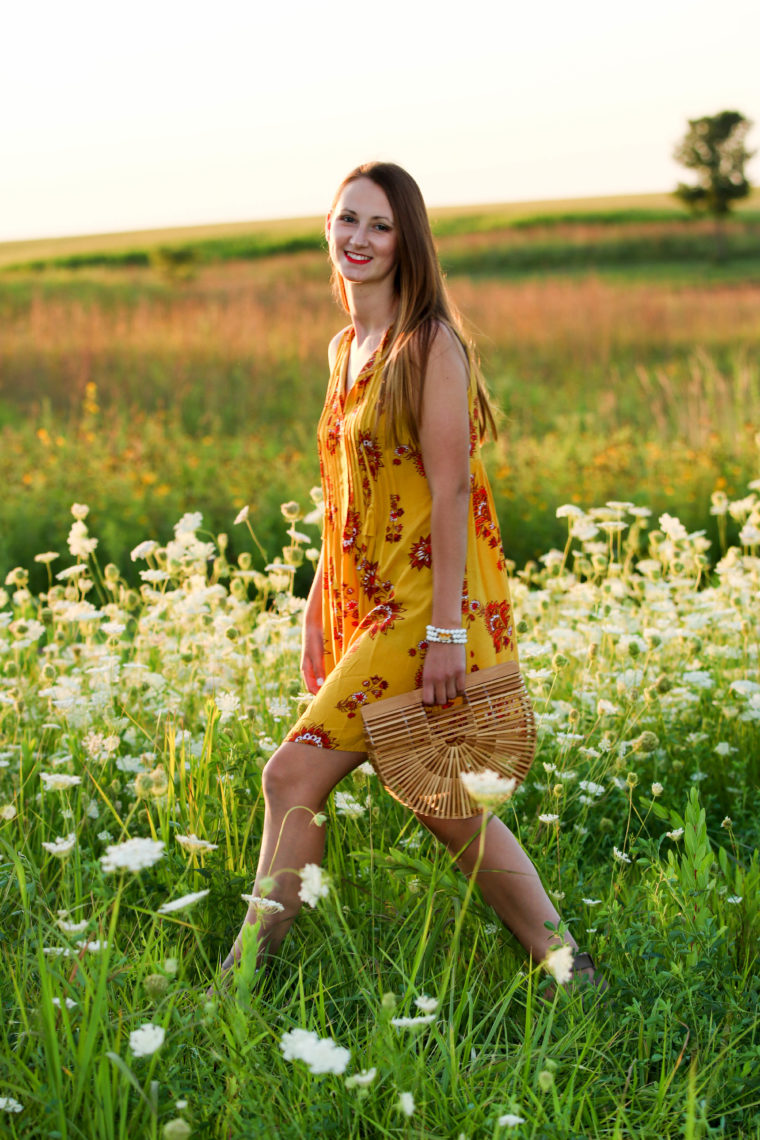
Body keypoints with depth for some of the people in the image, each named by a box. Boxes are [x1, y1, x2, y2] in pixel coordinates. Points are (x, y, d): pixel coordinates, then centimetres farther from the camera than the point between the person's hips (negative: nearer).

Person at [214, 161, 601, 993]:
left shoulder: (428, 344, -11)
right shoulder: (346, 348, 14)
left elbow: (450, 489, -16)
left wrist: (446, 628, -20)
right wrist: (317, 611, 16)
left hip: (422, 606, -9)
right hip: (363, 603, 9)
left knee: (294, 774, -11)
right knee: (442, 805, 9)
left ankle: (244, 974, 0)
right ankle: (561, 963, 18)